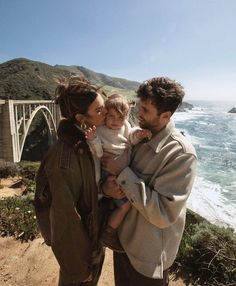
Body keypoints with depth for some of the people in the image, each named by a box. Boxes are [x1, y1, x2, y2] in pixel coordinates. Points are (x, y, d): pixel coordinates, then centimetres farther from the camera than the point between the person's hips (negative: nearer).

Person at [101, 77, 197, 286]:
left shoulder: (181, 154, -26)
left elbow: (163, 215, -30)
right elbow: (106, 172, 1)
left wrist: (123, 173, -28)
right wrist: (107, 186, -22)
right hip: (122, 238, 6)